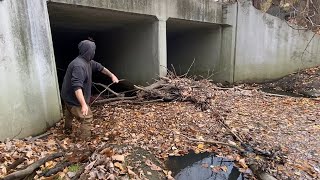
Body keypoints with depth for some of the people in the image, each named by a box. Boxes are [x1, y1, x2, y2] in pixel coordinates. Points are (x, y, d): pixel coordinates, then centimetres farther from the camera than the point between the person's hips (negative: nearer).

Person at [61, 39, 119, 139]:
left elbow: (99, 67, 15)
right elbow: (77, 87, -40)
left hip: (68, 96, 11)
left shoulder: (88, 62, -1)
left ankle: (67, 130, 57)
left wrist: (112, 75, 18)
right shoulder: (79, 65, -33)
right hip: (74, 98, -11)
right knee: (87, 118, -1)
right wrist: (84, 104, -44)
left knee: (70, 114, 32)